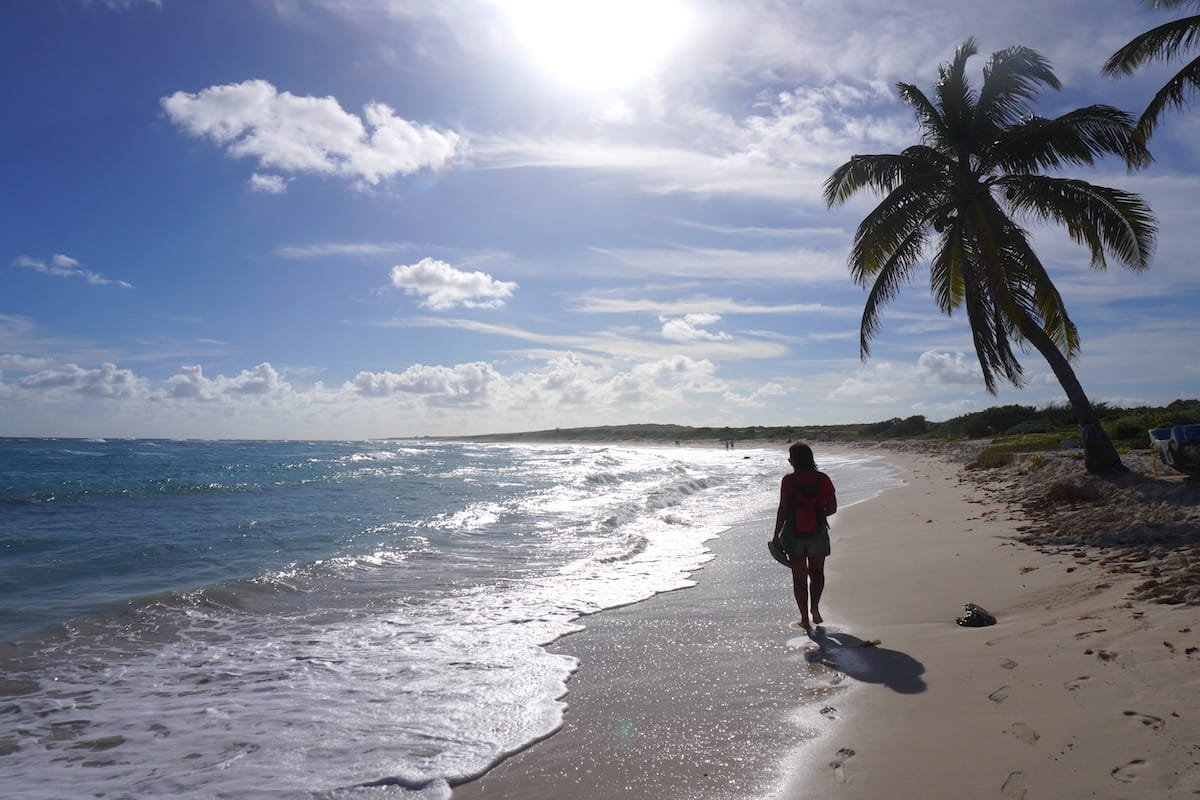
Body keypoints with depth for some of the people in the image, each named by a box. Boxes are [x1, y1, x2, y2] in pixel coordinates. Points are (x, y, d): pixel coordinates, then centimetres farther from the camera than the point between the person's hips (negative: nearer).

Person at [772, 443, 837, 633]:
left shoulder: (788, 480, -11)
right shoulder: (823, 479, -5)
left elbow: (782, 510, -12)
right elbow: (832, 508, -2)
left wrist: (776, 535, -4)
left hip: (794, 533, -1)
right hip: (818, 533, 2)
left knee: (799, 577, 11)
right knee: (817, 573, 22)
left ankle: (805, 618, 11)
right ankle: (814, 607, 4)